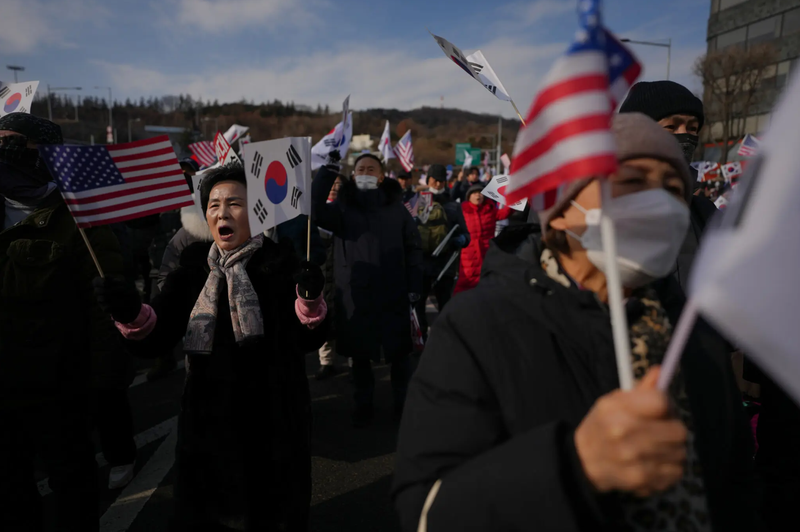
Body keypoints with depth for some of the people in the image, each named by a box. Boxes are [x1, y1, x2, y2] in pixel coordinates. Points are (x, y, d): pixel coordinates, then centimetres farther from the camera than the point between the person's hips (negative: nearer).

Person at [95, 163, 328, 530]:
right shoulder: (194, 266, 2)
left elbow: (309, 340, -11)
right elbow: (158, 336, -3)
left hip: (273, 423, -3)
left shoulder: (280, 262, -8)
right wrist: (130, 314, -23)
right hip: (209, 419, 3)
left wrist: (310, 299, -29)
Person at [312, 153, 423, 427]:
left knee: (399, 353, 9)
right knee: (360, 355, 12)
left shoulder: (396, 208, 4)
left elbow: (413, 248, 5)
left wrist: (415, 285, -1)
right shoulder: (343, 208, 1)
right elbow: (314, 210, -17)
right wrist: (328, 170, -18)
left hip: (393, 296, 0)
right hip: (355, 296, 0)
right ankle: (363, 405, 29)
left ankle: (403, 402, 29)